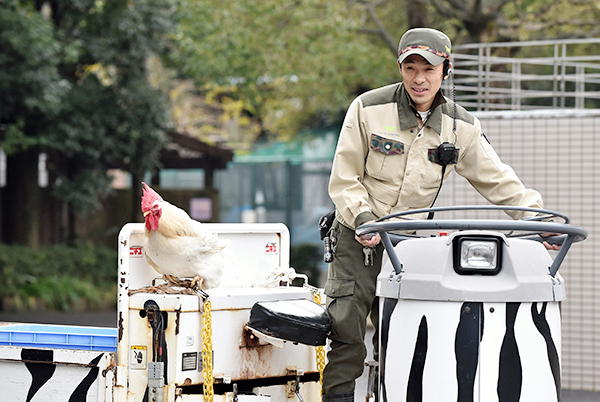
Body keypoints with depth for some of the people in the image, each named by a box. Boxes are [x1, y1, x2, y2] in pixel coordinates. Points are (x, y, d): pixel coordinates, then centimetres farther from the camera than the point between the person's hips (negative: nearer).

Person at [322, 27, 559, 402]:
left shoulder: (461, 127, 2)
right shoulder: (368, 109, -6)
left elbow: (499, 180, 5)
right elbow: (344, 179, -3)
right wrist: (362, 218, -18)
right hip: (359, 236, -2)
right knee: (347, 330, -11)